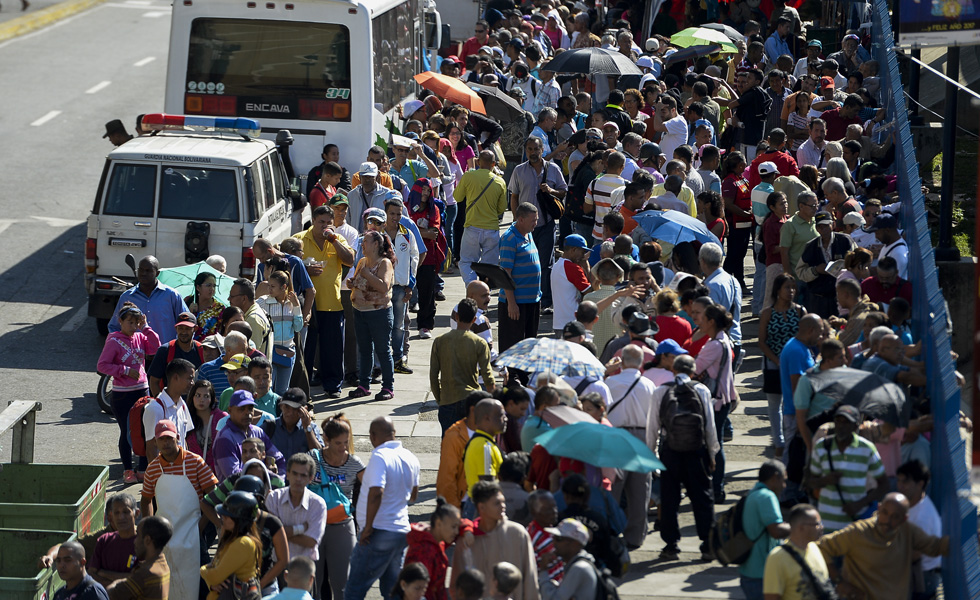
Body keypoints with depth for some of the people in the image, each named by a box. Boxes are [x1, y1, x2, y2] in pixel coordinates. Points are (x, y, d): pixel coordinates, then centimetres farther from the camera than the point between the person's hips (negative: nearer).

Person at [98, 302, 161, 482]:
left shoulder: (140, 337, 5)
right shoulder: (114, 342, -9)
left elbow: (156, 348, -10)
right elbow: (102, 365, -11)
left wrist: (145, 328, -11)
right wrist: (125, 371, -17)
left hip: (142, 390, 4)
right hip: (122, 395, -4)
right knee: (127, 433, 4)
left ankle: (144, 468, 15)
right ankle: (127, 470, 15)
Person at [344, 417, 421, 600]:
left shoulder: (379, 457, -16)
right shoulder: (410, 458, 9)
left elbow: (376, 492, -28)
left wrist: (368, 527, -21)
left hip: (379, 532, -8)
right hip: (402, 531, 8)